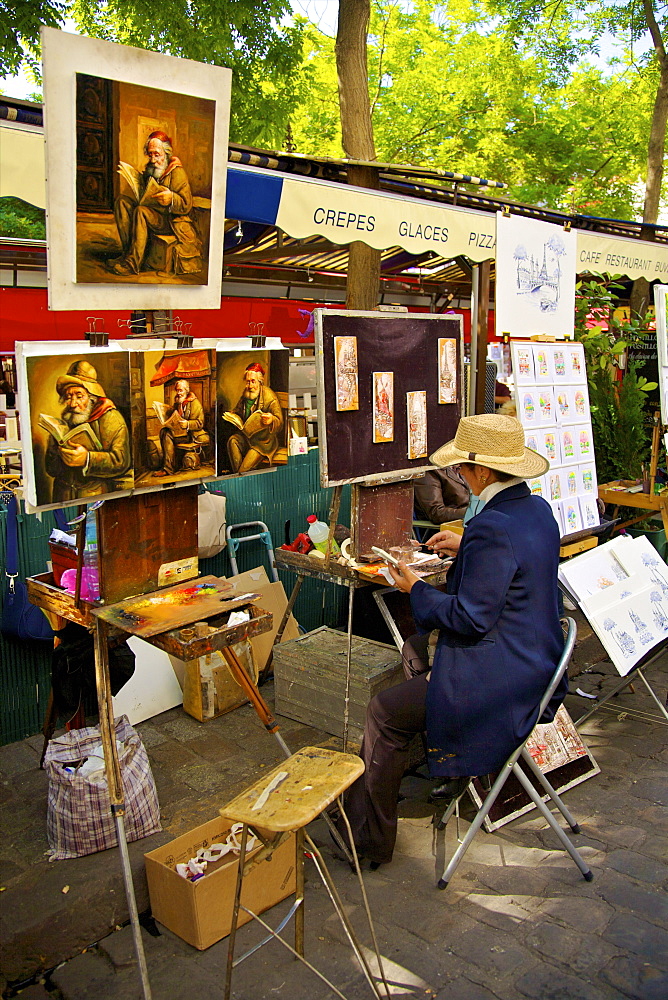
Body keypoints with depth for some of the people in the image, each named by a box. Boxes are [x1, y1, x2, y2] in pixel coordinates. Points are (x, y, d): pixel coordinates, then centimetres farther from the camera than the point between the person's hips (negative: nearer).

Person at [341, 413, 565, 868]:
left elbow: (471, 618, -25)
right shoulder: (537, 509, 2)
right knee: (414, 648, 25)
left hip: (502, 680, -10)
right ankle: (452, 765, 29)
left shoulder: (492, 528, -27)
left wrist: (415, 588, -12)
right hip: (536, 661, 10)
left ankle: (369, 840, 16)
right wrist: (465, 546, 16)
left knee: (384, 713, 0)